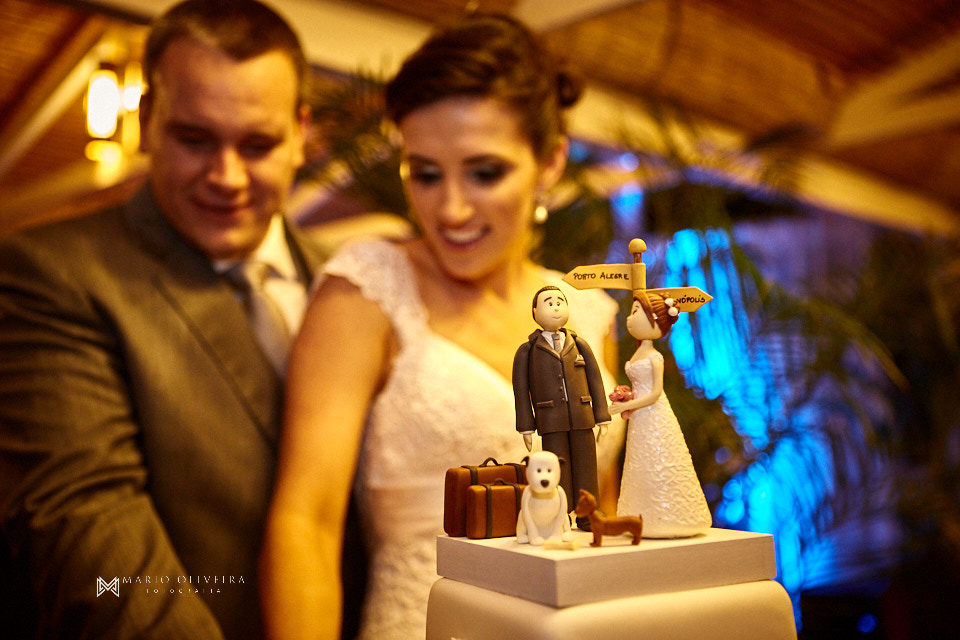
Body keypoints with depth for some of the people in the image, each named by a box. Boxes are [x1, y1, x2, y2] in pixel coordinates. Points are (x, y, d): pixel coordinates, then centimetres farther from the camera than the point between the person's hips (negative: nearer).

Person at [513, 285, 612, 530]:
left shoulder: (580, 346, 11)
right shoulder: (527, 350, 4)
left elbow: (595, 381, 10)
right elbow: (521, 389, 2)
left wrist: (602, 418, 5)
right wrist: (526, 426, -3)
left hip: (582, 418, 2)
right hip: (551, 421, -2)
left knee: (585, 468, 5)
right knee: (558, 472, 1)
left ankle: (587, 517, 14)